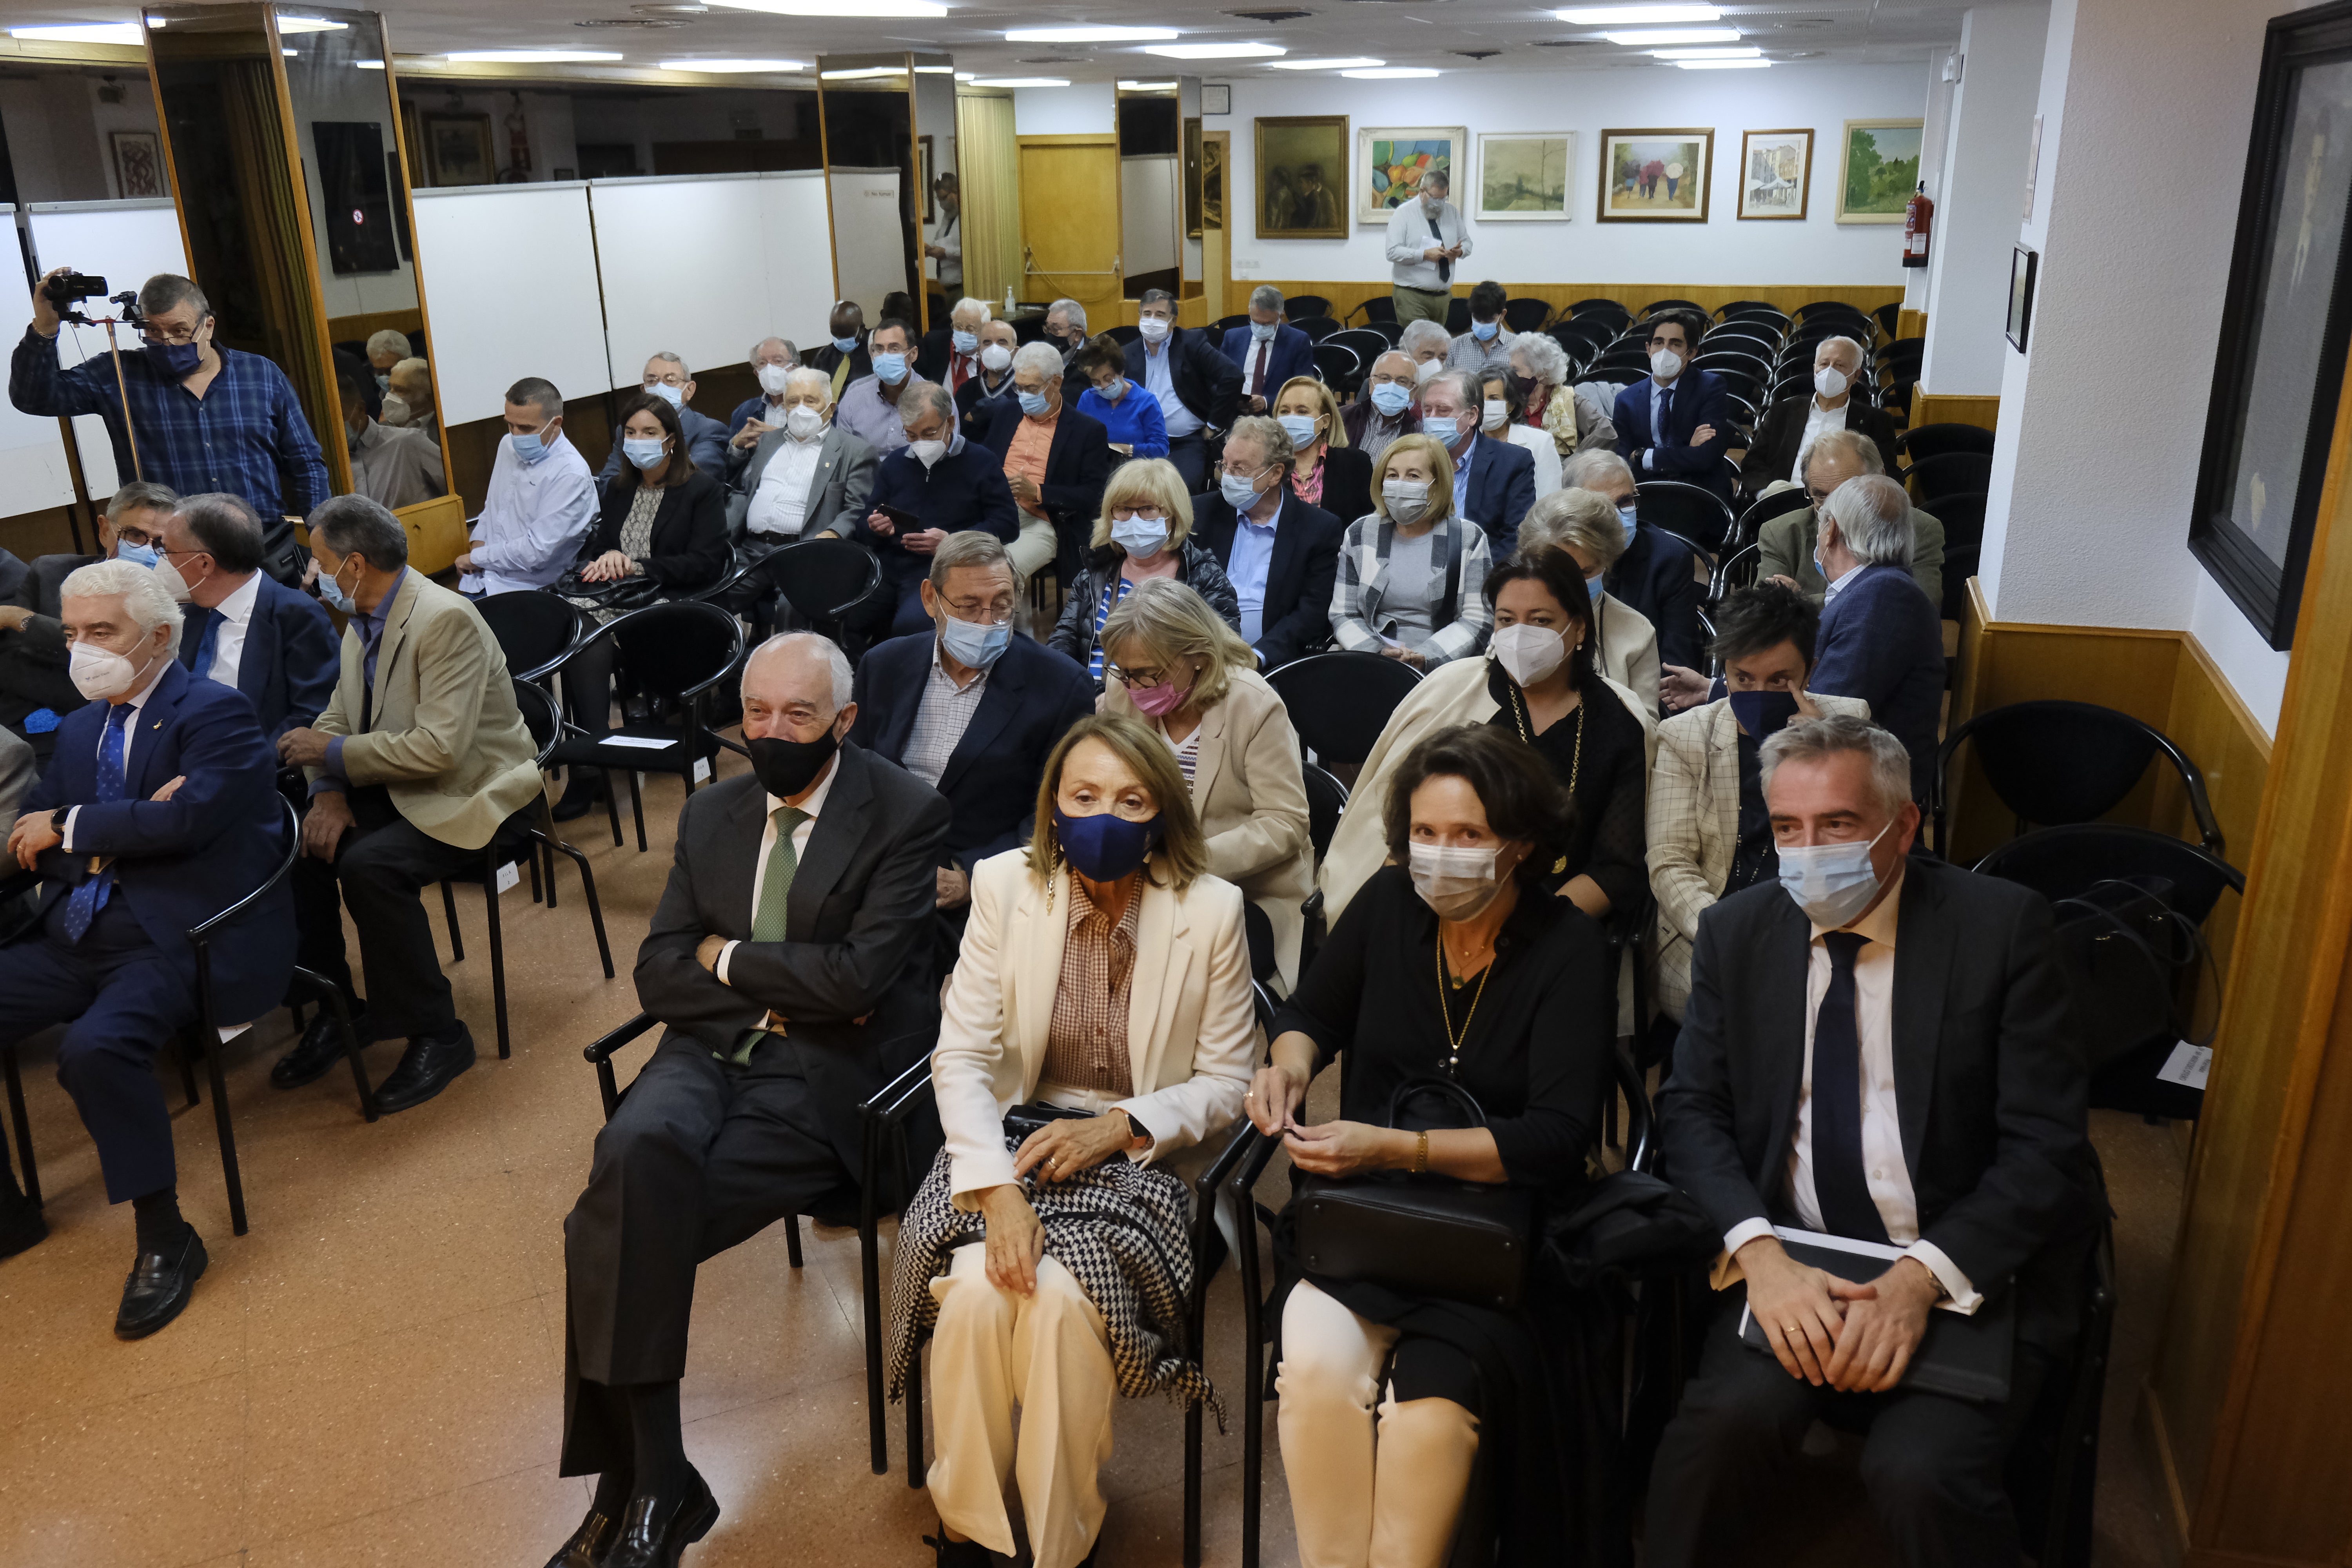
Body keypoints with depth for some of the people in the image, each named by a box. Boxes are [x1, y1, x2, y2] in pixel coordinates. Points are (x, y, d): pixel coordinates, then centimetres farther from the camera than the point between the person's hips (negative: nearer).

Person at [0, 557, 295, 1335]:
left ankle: (164, 1239, -16)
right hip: (77, 936, 8)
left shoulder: (215, 713, -4)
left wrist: (71, 829, -5)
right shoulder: (80, 729, 20)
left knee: (96, 1048, -32)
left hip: (178, 939, -8)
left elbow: (188, 820, -19)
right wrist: (123, 830, -9)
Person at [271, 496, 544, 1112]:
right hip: (393, 786, 9)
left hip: (469, 792, -9)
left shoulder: (446, 619, -21)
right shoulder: (363, 621, 7)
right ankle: (337, 1009, 8)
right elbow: (339, 717, 11)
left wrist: (332, 753, -18)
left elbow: (439, 748, -28)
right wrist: (328, 791, -8)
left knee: (370, 865, -29)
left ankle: (437, 1036, -14)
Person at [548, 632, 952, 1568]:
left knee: (622, 1224, -22)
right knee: (636, 1152, -29)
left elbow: (860, 975, -15)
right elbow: (658, 975, 8)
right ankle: (649, 1482, -17)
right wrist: (784, 990, -7)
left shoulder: (904, 814, -4)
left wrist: (730, 958, -3)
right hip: (709, 1052, 5)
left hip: (825, 1075, -4)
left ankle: (637, 1484, -2)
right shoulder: (711, 814, 14)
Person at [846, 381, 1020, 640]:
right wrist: (875, 529, -3)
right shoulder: (895, 462, 21)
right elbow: (864, 528, 23)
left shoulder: (981, 461, 7)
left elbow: (1008, 524, 0)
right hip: (888, 567, 5)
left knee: (910, 624, -35)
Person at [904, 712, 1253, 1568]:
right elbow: (961, 1057, -7)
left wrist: (1122, 1125, -18)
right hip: (1012, 1140, 2)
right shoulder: (1005, 886, -6)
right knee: (978, 1291, -26)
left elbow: (1227, 1083, -1)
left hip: (1140, 1154, -1)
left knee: (1061, 1297, -29)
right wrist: (999, 1192, -22)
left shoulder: (1211, 910, -9)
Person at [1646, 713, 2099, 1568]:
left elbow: (2047, 1145, -7)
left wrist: (1922, 1276, -21)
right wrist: (1758, 1251, -17)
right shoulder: (1736, 932, 6)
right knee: (1730, 1416, -26)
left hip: (1970, 1270, -1)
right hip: (1791, 1263, 2)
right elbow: (1691, 1110, 2)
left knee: (1921, 1469, -27)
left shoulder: (2002, 925, -4)